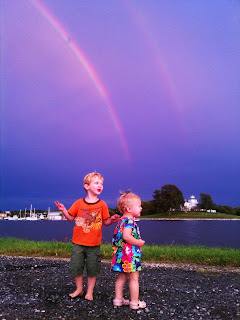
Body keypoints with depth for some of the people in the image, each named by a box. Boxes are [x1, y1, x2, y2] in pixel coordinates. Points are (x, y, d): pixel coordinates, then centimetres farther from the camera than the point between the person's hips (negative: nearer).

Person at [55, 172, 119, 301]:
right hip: (78, 243, 1)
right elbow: (71, 217, 6)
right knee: (75, 266, 9)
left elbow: (105, 222, 1)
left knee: (92, 268, 8)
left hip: (94, 244, -1)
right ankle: (79, 289, 32)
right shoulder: (79, 203, -1)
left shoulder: (102, 204, -2)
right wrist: (63, 210, -9)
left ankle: (89, 291, 28)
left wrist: (112, 220, -19)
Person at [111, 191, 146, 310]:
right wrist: (139, 243, -17)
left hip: (121, 253, 9)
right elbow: (126, 236, -30)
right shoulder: (129, 221, -19)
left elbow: (117, 235, 19)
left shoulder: (121, 220, 12)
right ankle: (135, 302, 15)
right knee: (134, 278, 4)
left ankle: (118, 299, 26)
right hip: (130, 254, -9)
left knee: (122, 277, 17)